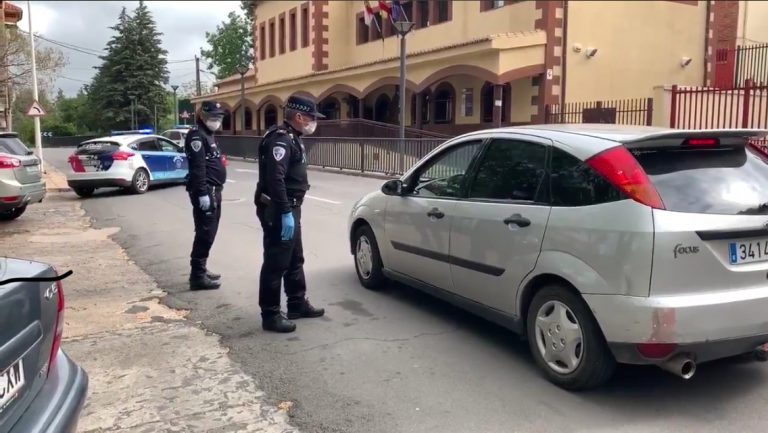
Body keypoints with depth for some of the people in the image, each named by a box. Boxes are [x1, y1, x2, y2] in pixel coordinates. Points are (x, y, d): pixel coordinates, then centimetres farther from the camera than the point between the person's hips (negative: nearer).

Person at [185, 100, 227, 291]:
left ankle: (201, 270, 26)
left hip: (214, 191, 10)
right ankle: (197, 276, -5)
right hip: (205, 192, -10)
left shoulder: (208, 134, 19)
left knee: (209, 233, 16)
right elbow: (197, 167, -22)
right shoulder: (196, 135, -12)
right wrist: (203, 193, -27)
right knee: (205, 234, -10)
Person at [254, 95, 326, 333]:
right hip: (278, 211, -11)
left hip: (290, 209, 11)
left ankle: (298, 304, 31)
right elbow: (275, 179, -28)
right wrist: (285, 213, -30)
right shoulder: (280, 139, -18)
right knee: (276, 263, -4)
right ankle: (270, 315, 4)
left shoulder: (292, 138, 16)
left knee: (295, 259, 19)